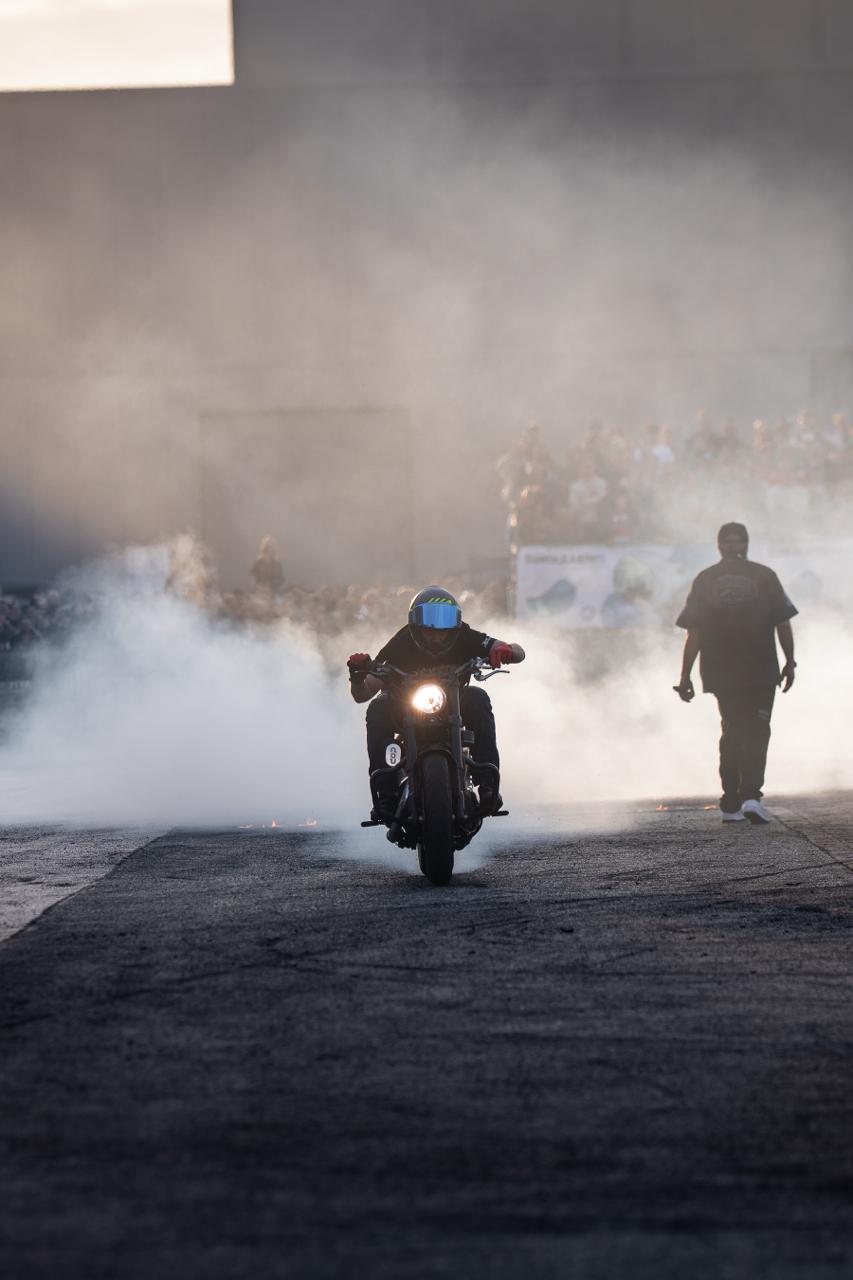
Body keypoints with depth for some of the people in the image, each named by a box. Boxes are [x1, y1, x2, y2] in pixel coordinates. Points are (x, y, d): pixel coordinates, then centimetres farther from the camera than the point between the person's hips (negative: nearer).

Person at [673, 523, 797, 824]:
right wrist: (790, 662, 8)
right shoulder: (764, 576, -2)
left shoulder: (704, 580, 1)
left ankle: (731, 804, 12)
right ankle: (751, 796, -15)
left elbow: (693, 633, -1)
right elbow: (783, 624, -2)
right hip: (760, 671, -2)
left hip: (721, 672, 2)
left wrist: (685, 676, 2)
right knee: (756, 731, 3)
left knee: (732, 731, 14)